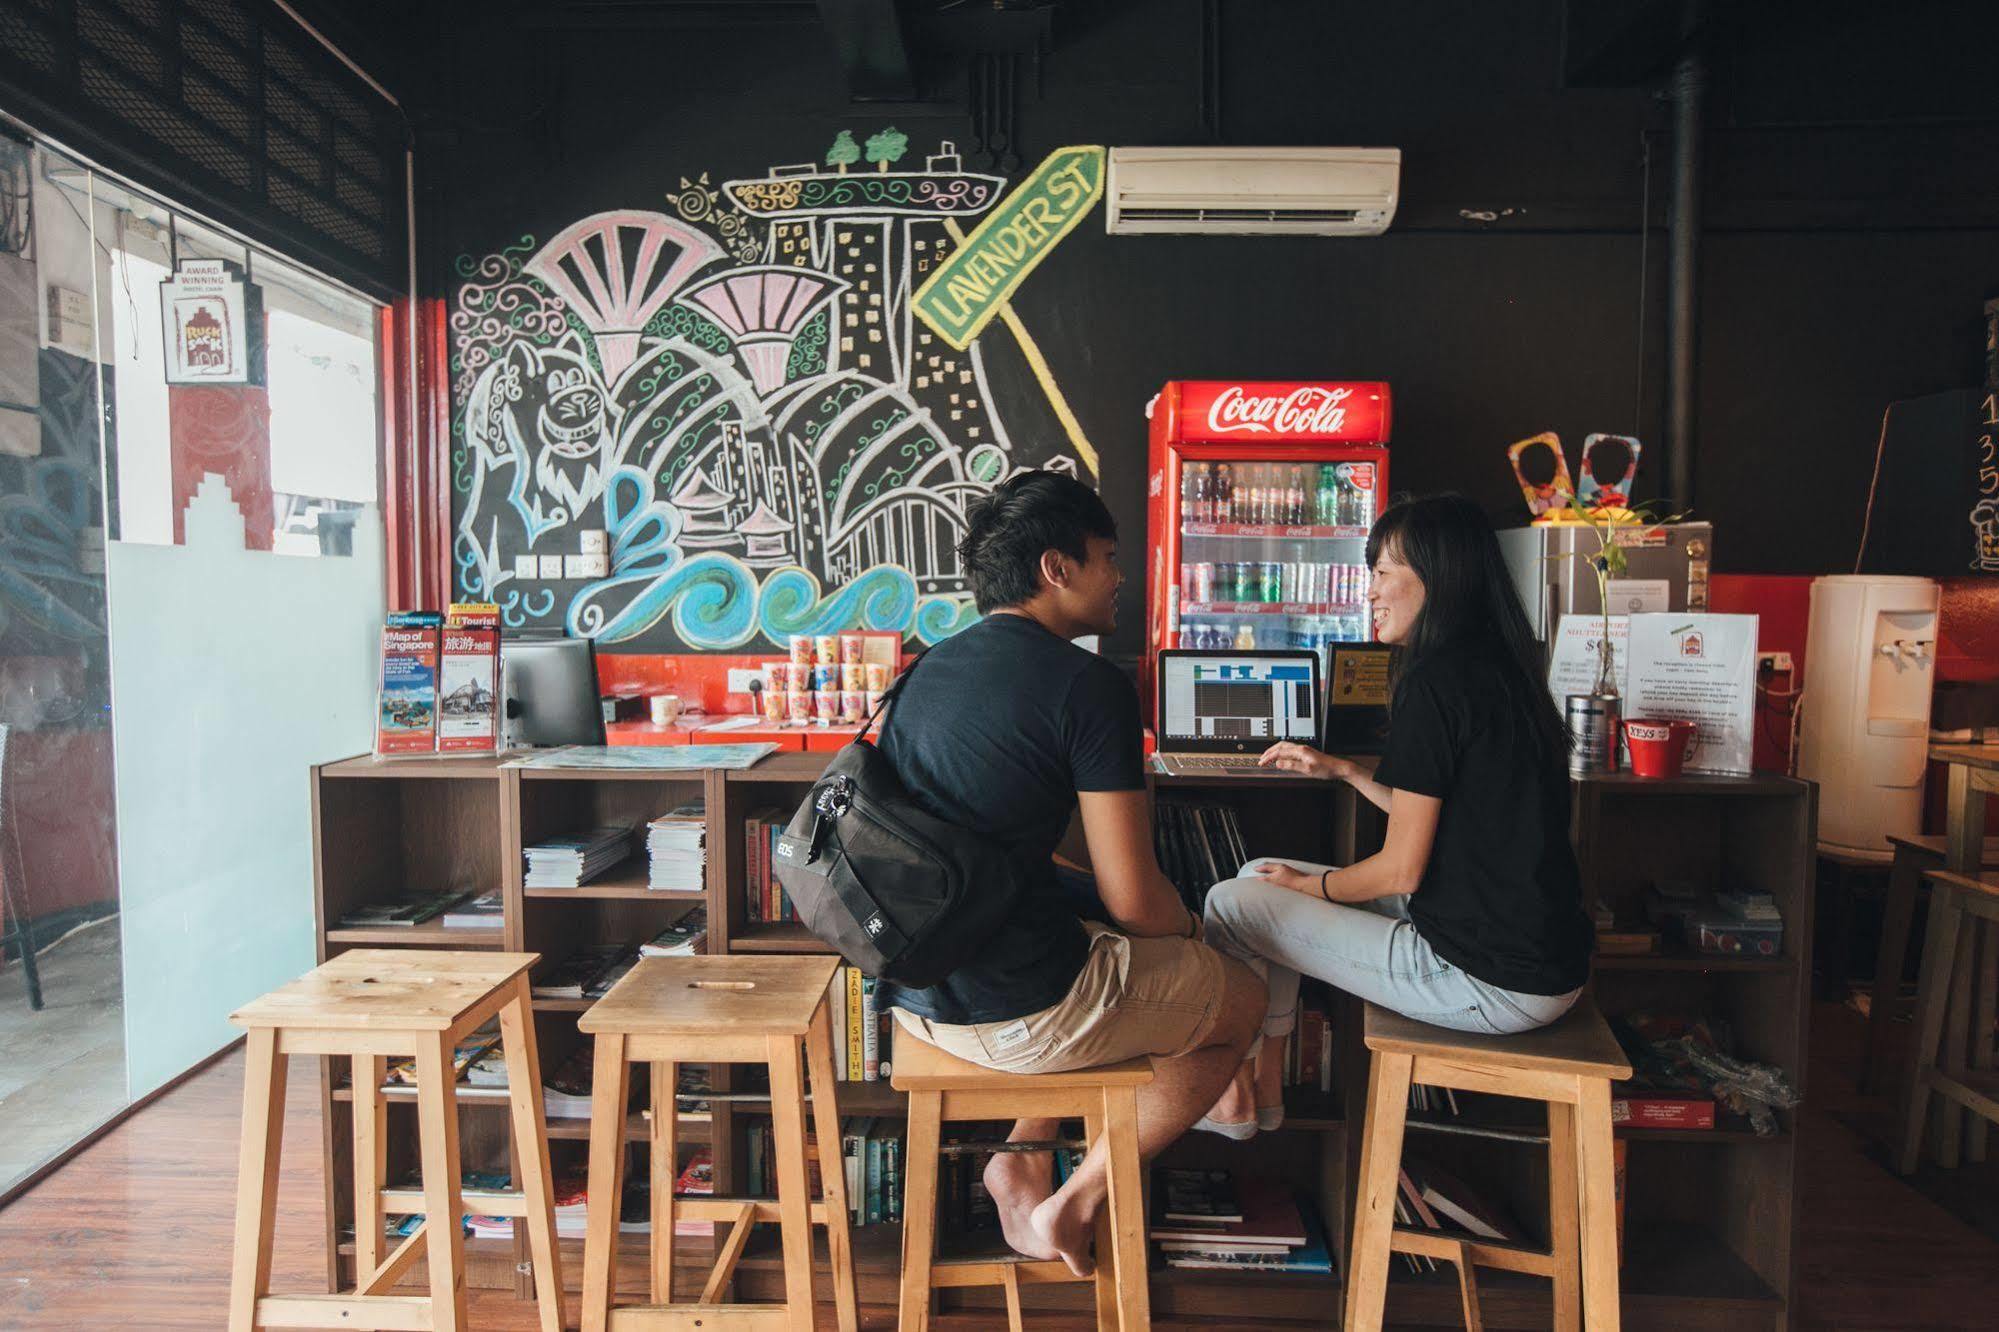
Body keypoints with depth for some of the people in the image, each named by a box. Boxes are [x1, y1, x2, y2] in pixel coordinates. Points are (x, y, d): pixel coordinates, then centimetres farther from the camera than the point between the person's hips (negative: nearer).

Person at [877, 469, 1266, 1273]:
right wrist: (1192, 930, 10)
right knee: (1242, 1000, 17)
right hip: (1016, 1010, -7)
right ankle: (1077, 1200, 14)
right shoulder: (1089, 686, -15)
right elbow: (1134, 900, -15)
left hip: (910, 990, 8)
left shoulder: (930, 668, 8)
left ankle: (1024, 1157, 20)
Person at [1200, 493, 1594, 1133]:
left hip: (1494, 982, -10)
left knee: (1230, 904, 0)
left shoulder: (1435, 679, -20)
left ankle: (1232, 1097, 22)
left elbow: (1401, 868, -17)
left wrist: (1310, 885, 1)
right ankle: (1266, 1086, 25)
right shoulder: (1497, 669, 9)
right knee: (1262, 877, 15)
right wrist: (1340, 769, 22)